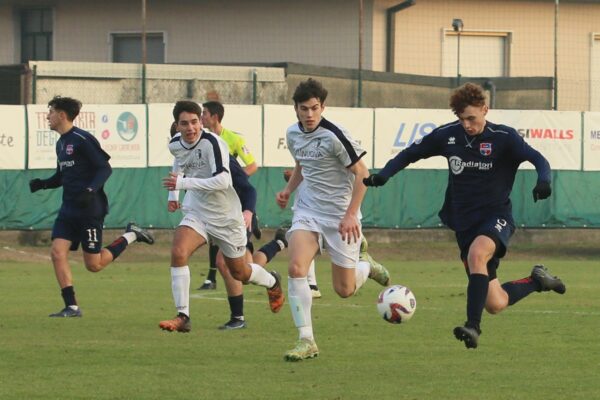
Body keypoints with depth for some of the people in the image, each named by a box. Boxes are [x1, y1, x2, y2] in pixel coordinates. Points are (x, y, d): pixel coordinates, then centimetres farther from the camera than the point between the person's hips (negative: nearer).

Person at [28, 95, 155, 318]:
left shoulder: (83, 140, -13)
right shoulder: (61, 143, 14)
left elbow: (105, 168, -15)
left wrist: (90, 190, -29)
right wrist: (42, 184, 6)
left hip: (90, 210, -8)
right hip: (69, 209, 8)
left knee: (94, 264, -3)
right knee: (57, 252, -8)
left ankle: (130, 236, 16)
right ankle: (72, 307, -5)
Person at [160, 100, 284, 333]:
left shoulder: (212, 143, -26)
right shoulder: (175, 145, -4)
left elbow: (222, 181, -36)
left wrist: (184, 183, -40)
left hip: (226, 217, -4)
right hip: (197, 213, 4)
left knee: (240, 273, 13)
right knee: (178, 252, -24)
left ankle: (273, 283, 48)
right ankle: (183, 316, -20)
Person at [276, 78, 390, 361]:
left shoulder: (334, 136, -18)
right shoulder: (293, 134, 3)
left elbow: (361, 174, -13)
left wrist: (351, 215, -19)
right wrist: (288, 190, 5)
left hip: (340, 216, -5)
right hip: (307, 211, 5)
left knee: (344, 290, 2)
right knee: (296, 268, -20)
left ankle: (366, 266, 39)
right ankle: (306, 341, -14)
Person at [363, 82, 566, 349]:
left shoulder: (503, 137, -10)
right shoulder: (447, 135, 0)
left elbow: (537, 159, -20)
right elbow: (410, 154, 11)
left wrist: (543, 181, -41)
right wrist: (383, 175, -4)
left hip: (496, 217, -4)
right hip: (465, 223, 4)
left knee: (476, 254, -39)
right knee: (495, 304, 2)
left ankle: (473, 326, -37)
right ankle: (537, 281, 31)